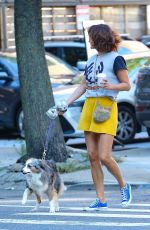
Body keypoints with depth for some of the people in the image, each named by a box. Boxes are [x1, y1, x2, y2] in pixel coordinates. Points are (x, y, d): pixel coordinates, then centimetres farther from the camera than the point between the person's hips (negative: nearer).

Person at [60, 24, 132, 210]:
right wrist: (66, 104, 12)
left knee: (104, 156, -12)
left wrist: (111, 86, -21)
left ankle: (123, 186, 12)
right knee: (92, 156, 2)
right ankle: (100, 199, 6)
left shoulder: (115, 59, -4)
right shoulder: (91, 60, 17)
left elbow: (127, 85, -3)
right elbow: (83, 86, 20)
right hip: (89, 106, 7)